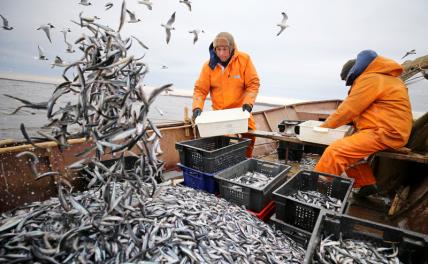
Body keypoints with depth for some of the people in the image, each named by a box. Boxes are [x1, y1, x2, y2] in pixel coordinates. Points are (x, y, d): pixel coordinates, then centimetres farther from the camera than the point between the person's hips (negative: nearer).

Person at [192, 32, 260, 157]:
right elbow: (200, 89, -4)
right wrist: (197, 107, -19)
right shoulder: (209, 65, -5)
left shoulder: (244, 59, -9)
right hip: (218, 112, 1)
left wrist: (248, 103, -20)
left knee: (249, 137, -1)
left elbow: (253, 84, -7)